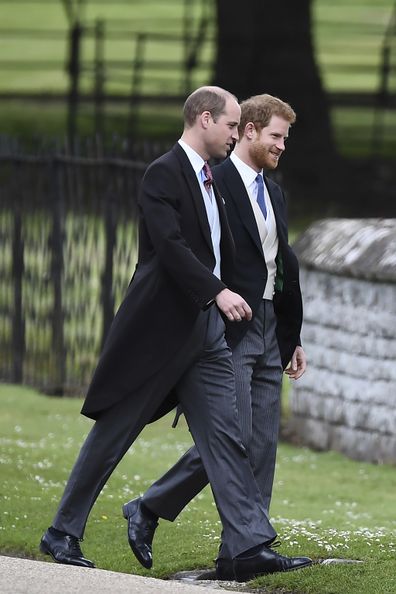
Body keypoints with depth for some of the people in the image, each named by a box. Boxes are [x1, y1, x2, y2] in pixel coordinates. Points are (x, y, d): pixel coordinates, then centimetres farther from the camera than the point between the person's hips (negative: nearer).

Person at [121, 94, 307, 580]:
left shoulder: (273, 193, 18)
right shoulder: (214, 184, -9)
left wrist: (293, 338, 20)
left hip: (268, 332, 8)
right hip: (228, 333, -8)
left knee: (262, 449, 3)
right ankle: (149, 509, 3)